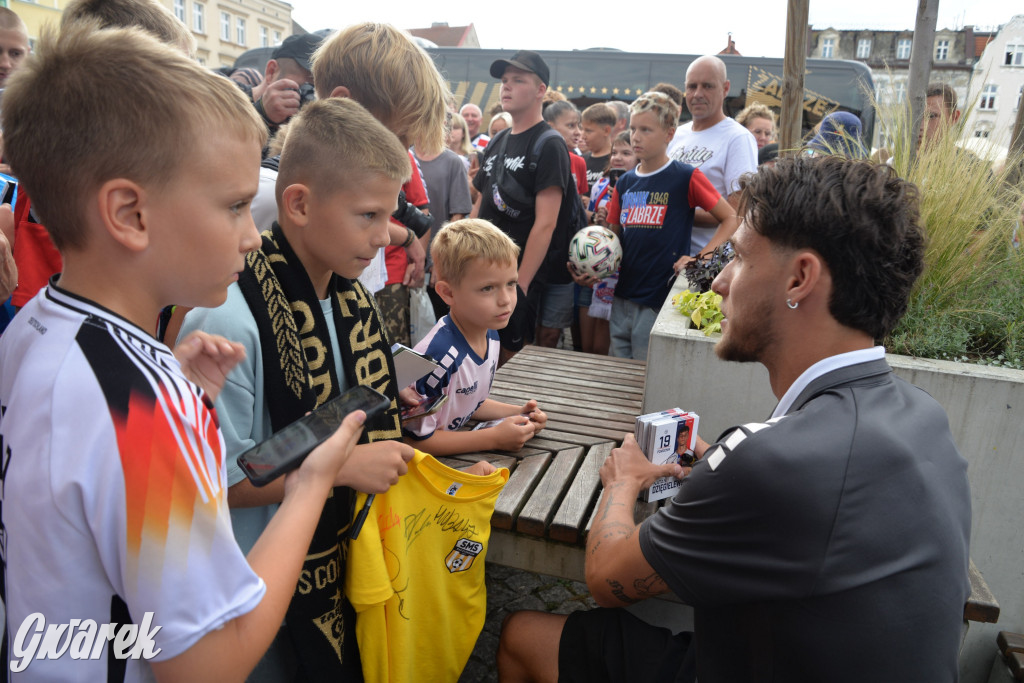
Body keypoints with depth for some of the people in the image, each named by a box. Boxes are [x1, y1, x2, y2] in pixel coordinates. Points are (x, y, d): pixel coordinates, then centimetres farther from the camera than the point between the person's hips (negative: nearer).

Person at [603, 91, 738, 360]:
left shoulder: (686, 177, -7)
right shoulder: (625, 182, 9)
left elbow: (731, 219, -3)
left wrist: (700, 260, -15)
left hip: (659, 305, -6)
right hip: (622, 300, 6)